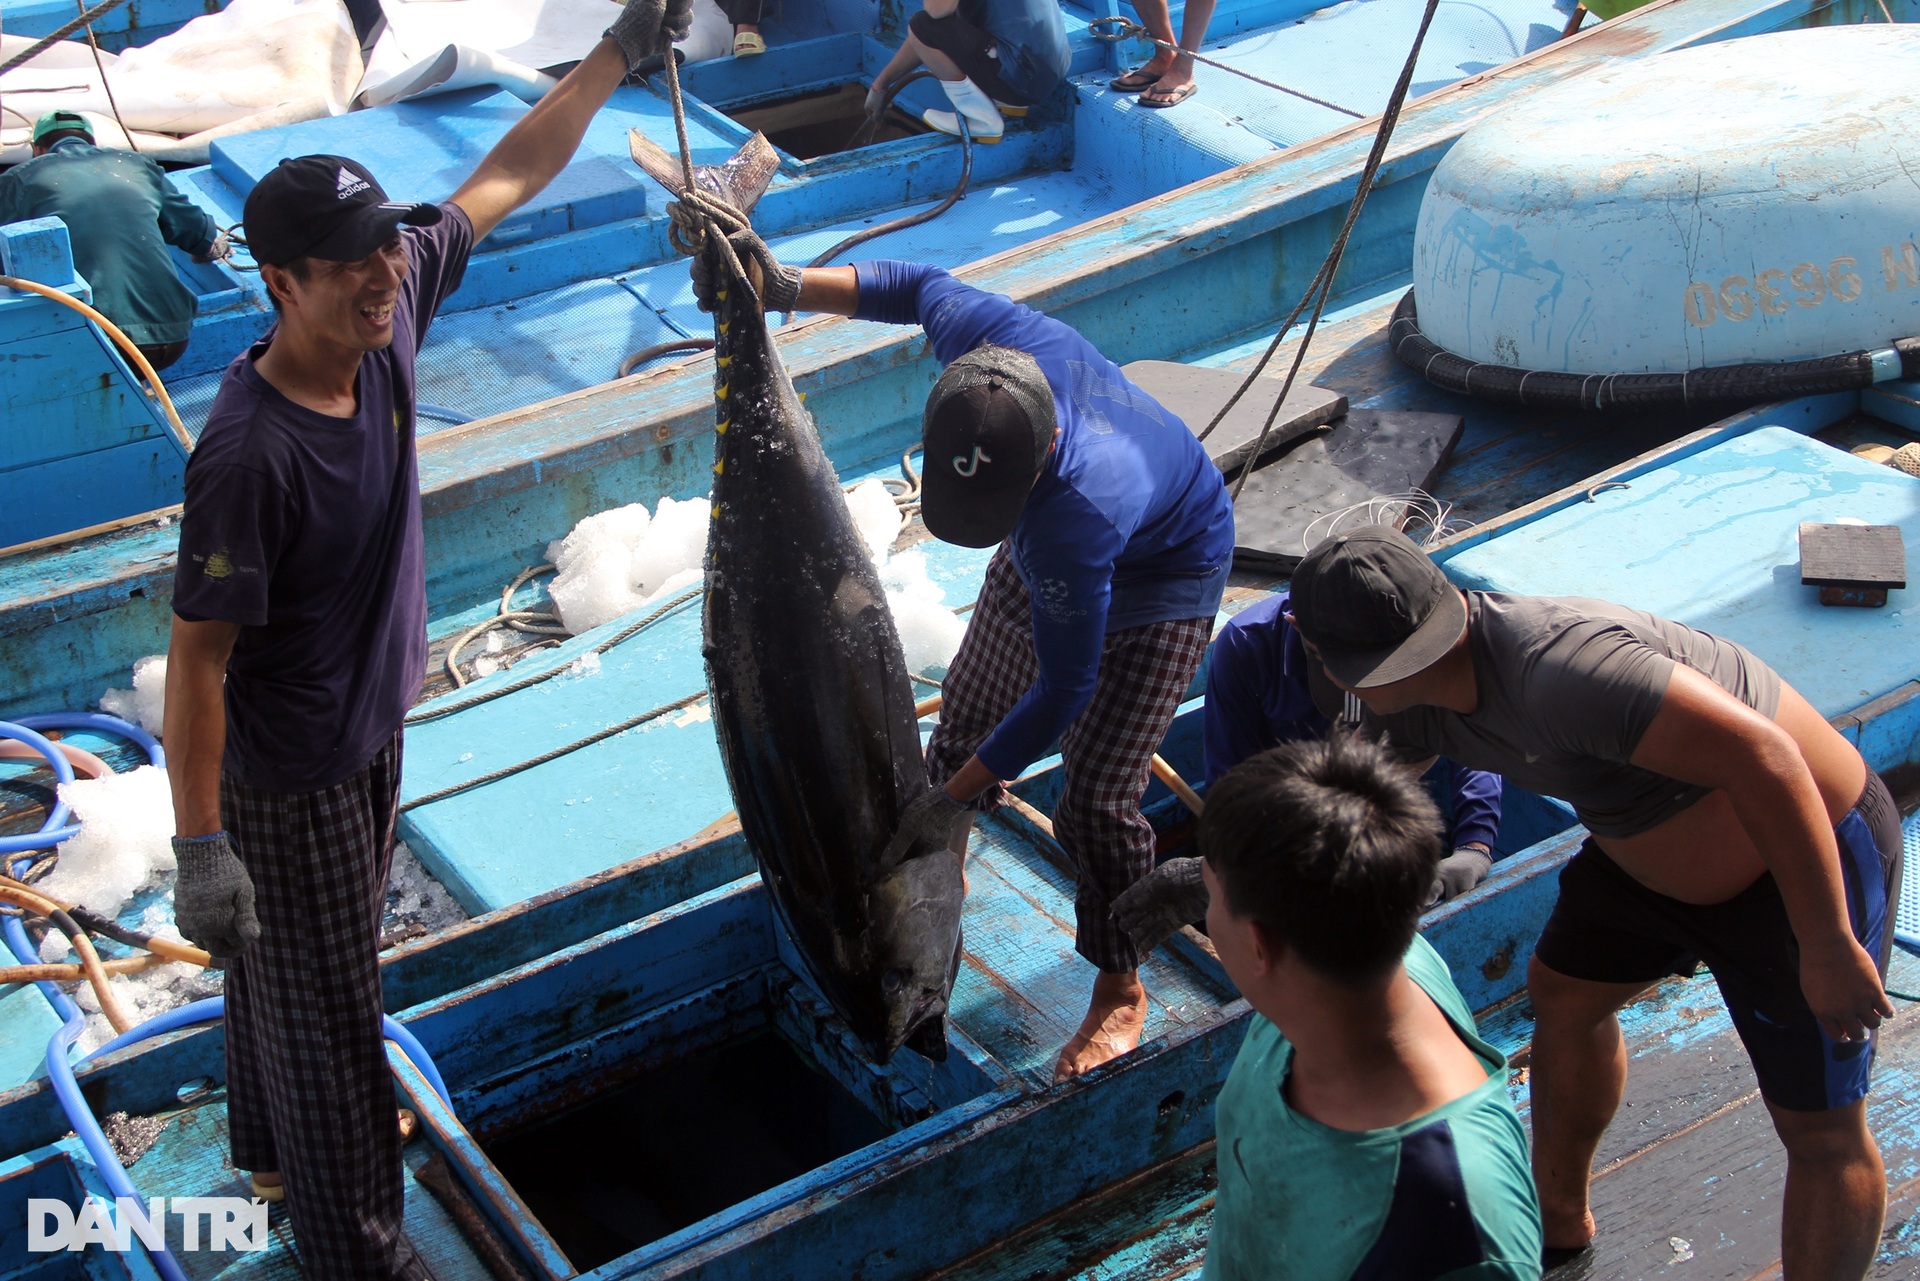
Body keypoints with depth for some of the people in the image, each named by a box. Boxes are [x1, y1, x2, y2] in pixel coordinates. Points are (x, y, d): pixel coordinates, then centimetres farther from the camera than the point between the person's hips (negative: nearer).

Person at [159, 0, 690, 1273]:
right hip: (287, 778, -8)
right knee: (324, 1011, 9)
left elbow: (508, 175, 0)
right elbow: (198, 655, -28)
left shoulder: (386, 315, -12)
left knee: (297, 974, 29)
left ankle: (276, 1146, 54)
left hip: (371, 729, 8)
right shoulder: (250, 453, -34)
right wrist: (200, 847, -26)